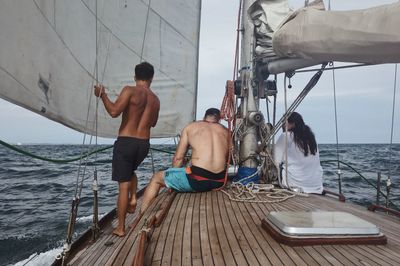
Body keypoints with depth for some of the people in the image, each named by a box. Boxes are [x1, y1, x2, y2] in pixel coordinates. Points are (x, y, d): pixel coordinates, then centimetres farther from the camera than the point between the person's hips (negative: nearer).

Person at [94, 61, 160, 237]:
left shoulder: (130, 90, -7)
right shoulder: (156, 99, 9)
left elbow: (114, 111, -18)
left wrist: (102, 94, -4)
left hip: (126, 142, -5)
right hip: (144, 144, 5)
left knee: (123, 185, 1)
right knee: (131, 171, 34)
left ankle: (120, 228, 9)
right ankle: (133, 199, 15)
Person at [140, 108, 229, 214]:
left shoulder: (191, 127, 10)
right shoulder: (226, 131, 16)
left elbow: (178, 158, 8)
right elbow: (227, 159, 14)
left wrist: (173, 181, 21)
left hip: (197, 179, -4)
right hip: (220, 181, 5)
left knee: (156, 178, 17)